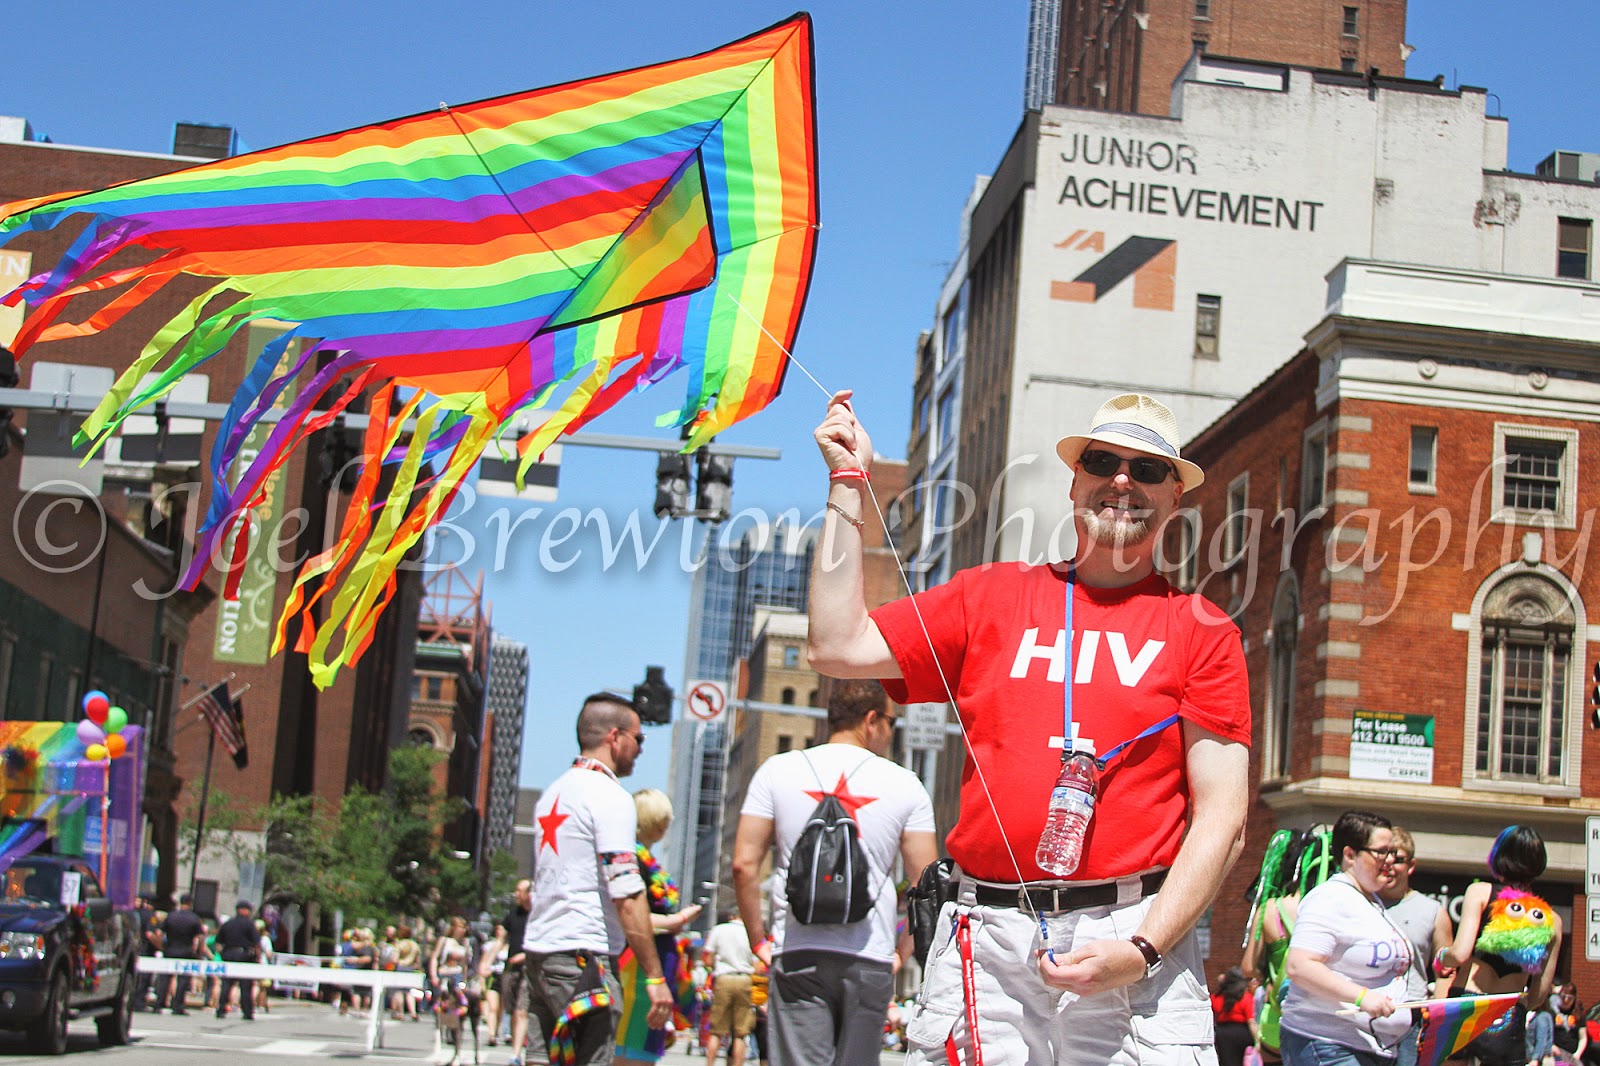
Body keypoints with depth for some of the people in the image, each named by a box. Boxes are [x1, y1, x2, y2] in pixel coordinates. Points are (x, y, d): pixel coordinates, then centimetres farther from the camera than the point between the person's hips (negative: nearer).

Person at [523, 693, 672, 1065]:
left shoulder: (554, 792, 18)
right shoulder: (609, 796, -9)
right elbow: (627, 896, -16)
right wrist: (655, 977, -15)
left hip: (538, 949, 9)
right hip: (583, 955, -9)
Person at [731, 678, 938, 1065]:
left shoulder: (779, 770, 5)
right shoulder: (904, 784, 3)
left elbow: (744, 864, 0)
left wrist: (759, 940, 9)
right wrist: (903, 952, 11)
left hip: (796, 956, 0)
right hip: (870, 961, 0)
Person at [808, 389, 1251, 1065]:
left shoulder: (1201, 629, 7)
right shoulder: (990, 596, 15)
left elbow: (1222, 819, 1)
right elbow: (840, 648, 7)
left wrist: (1142, 950, -12)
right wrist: (848, 483, 10)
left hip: (1134, 929, -2)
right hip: (983, 939, 2)